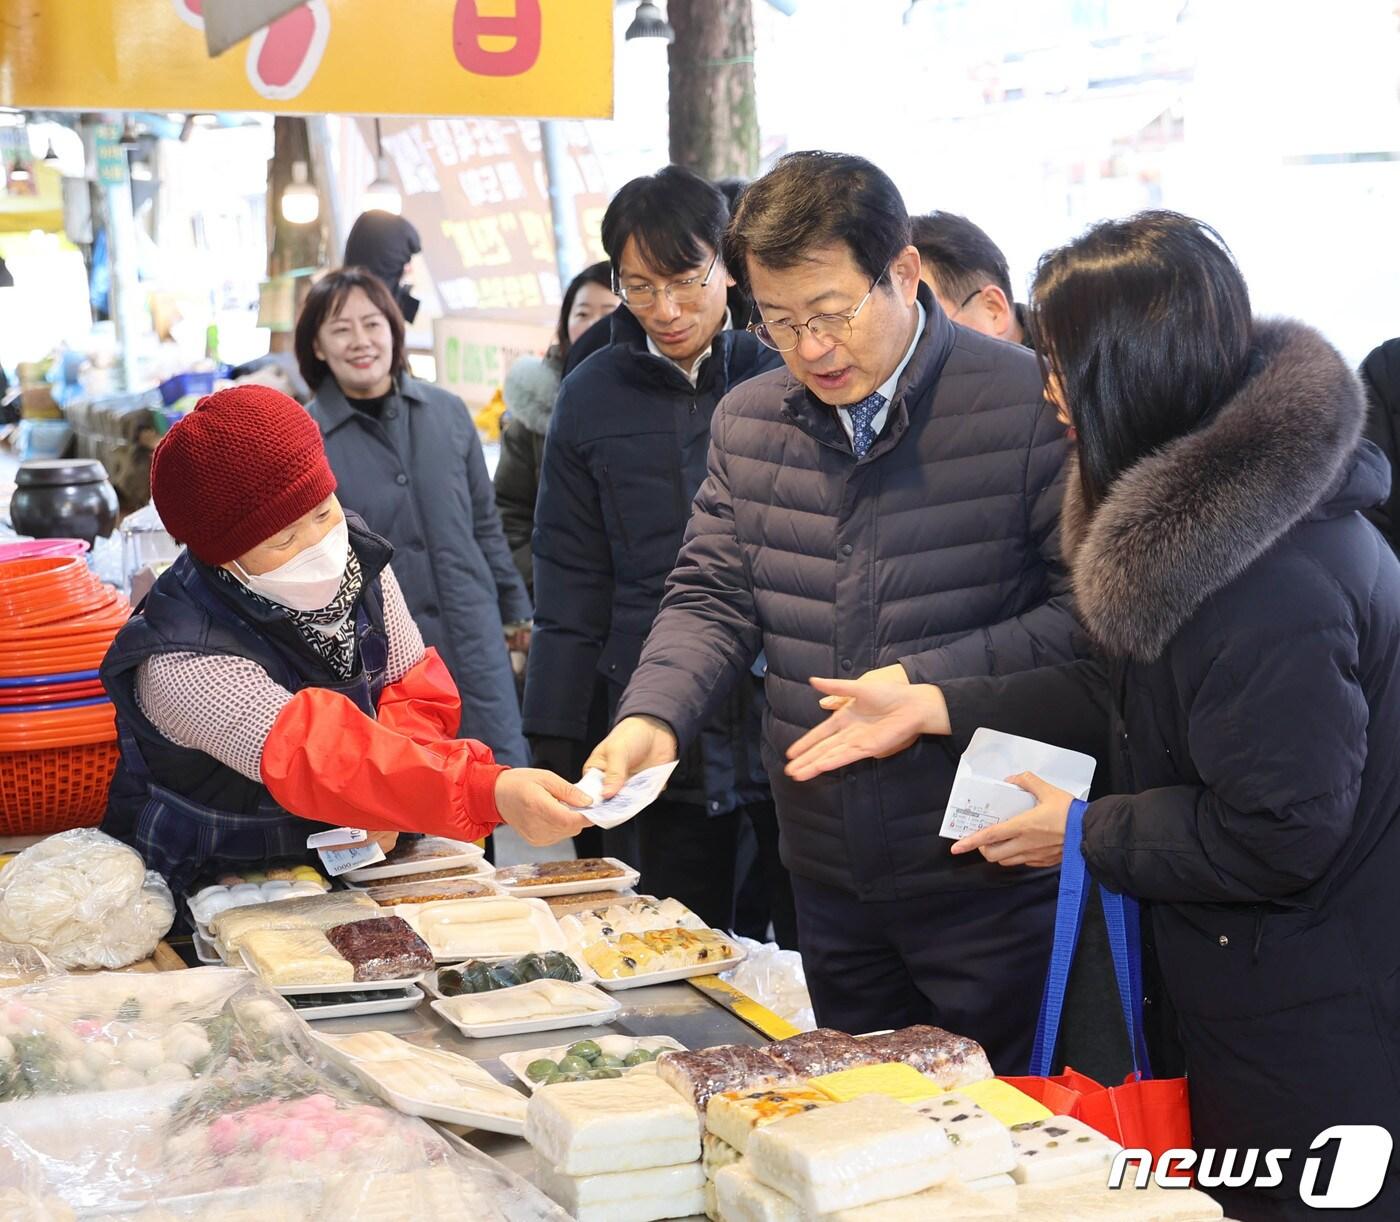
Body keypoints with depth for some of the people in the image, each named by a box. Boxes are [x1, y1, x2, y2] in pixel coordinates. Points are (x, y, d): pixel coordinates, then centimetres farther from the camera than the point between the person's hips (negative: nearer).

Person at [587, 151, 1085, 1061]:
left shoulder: (1028, 405, -12)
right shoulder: (748, 422, 6)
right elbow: (712, 599, 9)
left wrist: (928, 685, -20)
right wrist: (653, 717, -9)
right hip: (831, 882, 5)